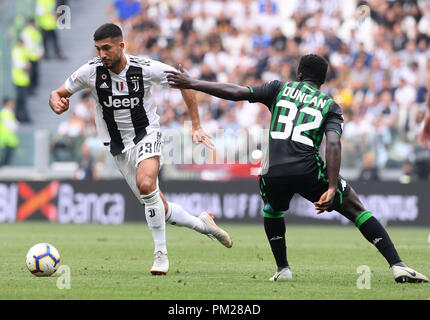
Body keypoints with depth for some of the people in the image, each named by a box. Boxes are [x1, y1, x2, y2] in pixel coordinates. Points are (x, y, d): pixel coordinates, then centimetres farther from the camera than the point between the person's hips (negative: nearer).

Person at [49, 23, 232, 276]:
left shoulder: (146, 68, -16)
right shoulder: (91, 71, -12)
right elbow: (58, 94, 0)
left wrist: (197, 126, -3)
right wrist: (57, 104, -26)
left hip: (147, 134, -3)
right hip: (119, 147, 3)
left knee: (146, 184, -32)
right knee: (159, 209, 3)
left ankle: (161, 254, -20)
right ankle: (203, 224, 31)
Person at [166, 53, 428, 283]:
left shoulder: (281, 88, 18)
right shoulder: (330, 105, 14)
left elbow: (235, 92, 9)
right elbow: (333, 144, -4)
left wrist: (191, 84, 16)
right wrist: (332, 188, -11)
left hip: (274, 173, 1)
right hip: (309, 171, -1)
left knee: (272, 211, 36)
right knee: (358, 211, 10)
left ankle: (283, 269, 30)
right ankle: (397, 266, -2)